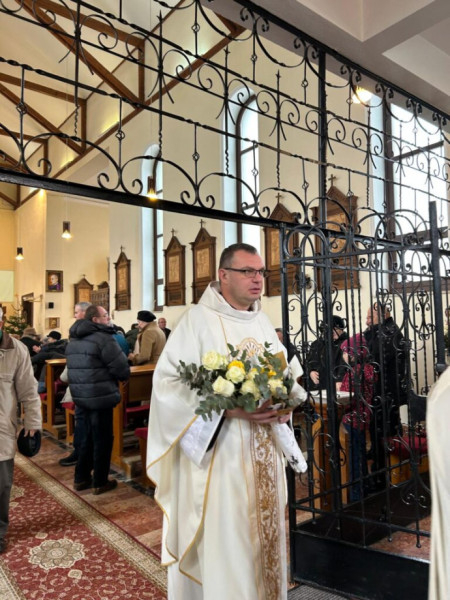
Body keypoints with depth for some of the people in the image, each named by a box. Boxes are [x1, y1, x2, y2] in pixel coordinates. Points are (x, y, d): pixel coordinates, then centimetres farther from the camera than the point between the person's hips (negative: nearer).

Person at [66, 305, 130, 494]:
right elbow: (121, 368, -17)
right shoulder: (103, 337, -15)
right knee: (103, 439, 5)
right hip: (100, 396, -8)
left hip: (81, 395, 8)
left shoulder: (74, 339, 13)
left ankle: (81, 478, 28)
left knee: (90, 436, 21)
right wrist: (122, 377, 5)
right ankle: (100, 482, 16)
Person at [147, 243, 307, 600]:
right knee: (220, 545, 4)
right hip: (217, 453, -6)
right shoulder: (198, 320, -12)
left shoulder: (263, 322, 9)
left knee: (263, 536, 19)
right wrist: (228, 408, -25)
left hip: (263, 454, 7)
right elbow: (167, 382, -18)